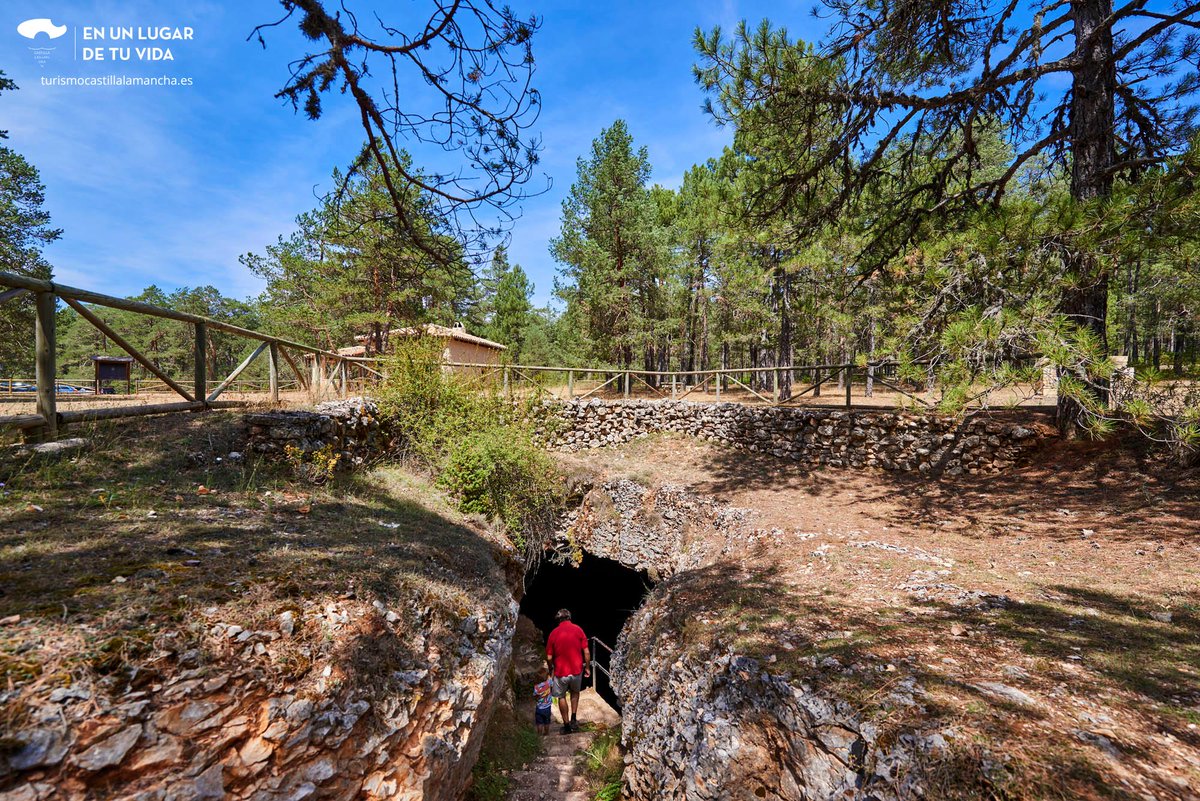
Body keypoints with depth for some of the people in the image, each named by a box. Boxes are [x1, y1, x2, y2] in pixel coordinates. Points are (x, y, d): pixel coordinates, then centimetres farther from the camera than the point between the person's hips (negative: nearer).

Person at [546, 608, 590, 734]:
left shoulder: (554, 633, -8)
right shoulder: (578, 630, -7)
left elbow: (549, 657, -4)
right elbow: (586, 652, -7)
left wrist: (551, 669, 13)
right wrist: (587, 667, 7)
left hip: (560, 671, -1)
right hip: (577, 670, 1)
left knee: (561, 697, 20)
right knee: (575, 693, 27)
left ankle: (566, 726, 25)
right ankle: (574, 720, 21)